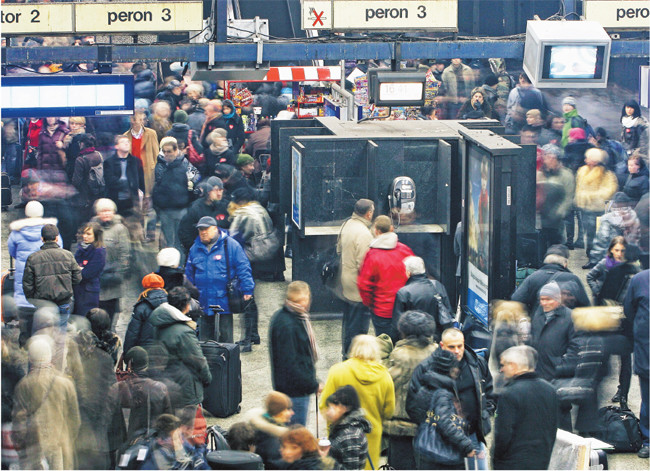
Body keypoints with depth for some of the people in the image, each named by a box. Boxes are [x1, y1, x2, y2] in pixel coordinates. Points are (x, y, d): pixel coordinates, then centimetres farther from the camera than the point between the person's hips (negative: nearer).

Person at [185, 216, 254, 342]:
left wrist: (247, 291, -10)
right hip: (203, 303, 4)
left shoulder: (230, 245, -3)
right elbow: (189, 274, 20)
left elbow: (243, 269, -4)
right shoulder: (195, 249, 11)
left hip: (224, 303, -4)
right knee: (205, 338, 8)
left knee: (225, 338, 0)